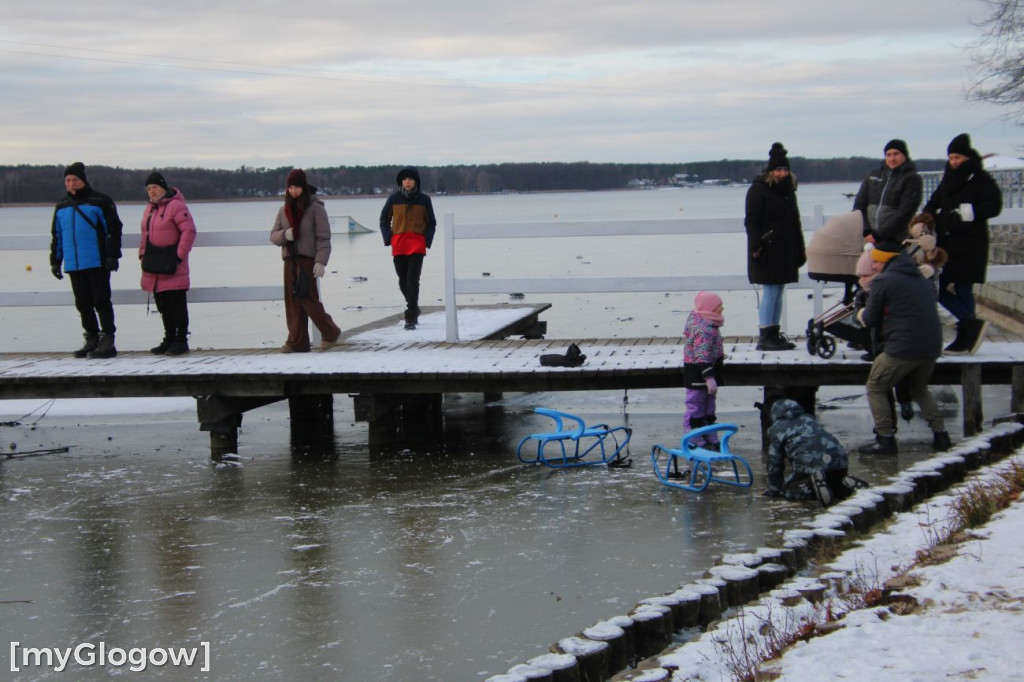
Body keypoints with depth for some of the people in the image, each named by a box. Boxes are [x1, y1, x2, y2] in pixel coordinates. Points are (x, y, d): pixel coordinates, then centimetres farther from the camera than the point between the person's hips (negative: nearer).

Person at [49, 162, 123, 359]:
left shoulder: (100, 202, -3)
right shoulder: (61, 206, 14)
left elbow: (114, 230, -4)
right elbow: (56, 236, 20)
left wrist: (113, 256, -10)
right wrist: (55, 261, 16)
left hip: (97, 263, -6)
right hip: (73, 265, 6)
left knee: (101, 301, -6)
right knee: (83, 304, 9)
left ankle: (107, 340, -4)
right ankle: (91, 340, 18)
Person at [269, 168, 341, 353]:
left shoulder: (315, 208, -3)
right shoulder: (284, 210, 14)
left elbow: (323, 237, -7)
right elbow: (273, 235, 14)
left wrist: (321, 262, -16)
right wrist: (284, 235, -9)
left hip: (308, 259, -6)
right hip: (290, 260, 6)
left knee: (307, 298, -11)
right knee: (292, 300, 2)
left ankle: (330, 332, 6)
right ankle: (297, 341, 5)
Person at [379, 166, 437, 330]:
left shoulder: (424, 199, 3)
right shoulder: (394, 198, 4)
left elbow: (431, 223, 11)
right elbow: (384, 220, 13)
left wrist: (427, 241, -3)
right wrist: (388, 239, 1)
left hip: (417, 245, -2)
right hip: (398, 246, 2)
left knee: (412, 279, -12)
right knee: (403, 280, 9)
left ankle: (411, 317, -11)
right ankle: (414, 308, 31)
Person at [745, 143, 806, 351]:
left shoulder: (788, 189, 16)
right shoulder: (758, 190, -8)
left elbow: (795, 222, 22)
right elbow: (751, 221, -12)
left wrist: (800, 248, 20)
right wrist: (755, 246, -21)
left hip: (785, 251, 8)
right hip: (767, 251, -8)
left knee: (779, 292, 10)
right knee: (769, 291, -8)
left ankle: (774, 334, 16)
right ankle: (764, 336, -5)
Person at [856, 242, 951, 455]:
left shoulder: (883, 281, -5)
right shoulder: (922, 280, 18)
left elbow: (870, 320, -2)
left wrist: (862, 313, 22)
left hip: (902, 349, -7)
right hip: (932, 347, 7)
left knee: (876, 389, 8)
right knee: (919, 389, 28)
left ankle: (885, 439, 1)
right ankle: (940, 434, 20)